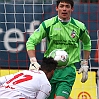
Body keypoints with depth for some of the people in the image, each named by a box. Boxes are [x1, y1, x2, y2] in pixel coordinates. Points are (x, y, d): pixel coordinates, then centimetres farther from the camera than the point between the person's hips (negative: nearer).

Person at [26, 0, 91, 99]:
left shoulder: (79, 27, 2)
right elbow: (31, 42, -3)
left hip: (68, 69, -1)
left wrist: (85, 65, 18)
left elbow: (87, 43, 21)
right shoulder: (47, 24, -3)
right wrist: (33, 62, -15)